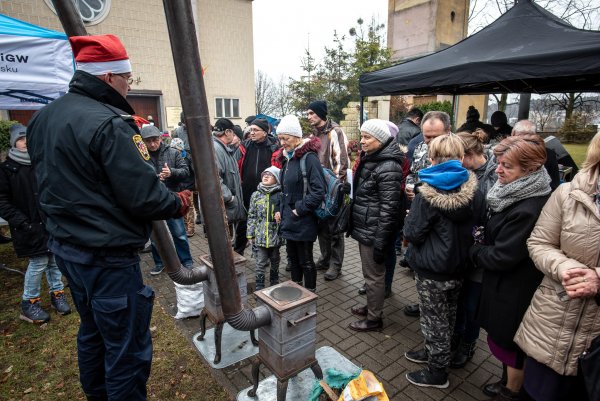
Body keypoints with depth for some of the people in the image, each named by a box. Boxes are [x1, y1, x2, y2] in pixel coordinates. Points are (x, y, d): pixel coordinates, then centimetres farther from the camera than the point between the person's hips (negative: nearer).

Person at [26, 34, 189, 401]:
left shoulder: (43, 118, 8)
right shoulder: (109, 124, -21)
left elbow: (55, 182, 16)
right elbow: (144, 196, -23)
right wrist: (178, 204, -6)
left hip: (66, 246, 10)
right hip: (108, 256, -10)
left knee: (92, 333, 26)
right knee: (128, 349, 4)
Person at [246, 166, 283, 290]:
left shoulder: (280, 195, -5)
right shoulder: (256, 194, 1)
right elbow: (251, 216, 4)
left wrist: (280, 215, -18)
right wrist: (251, 234, 2)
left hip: (275, 234, 0)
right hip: (260, 235, 0)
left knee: (275, 261, 17)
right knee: (260, 263, 5)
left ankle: (274, 283, 36)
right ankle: (259, 287, 18)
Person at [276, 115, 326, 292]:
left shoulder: (309, 157, -16)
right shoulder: (287, 157, 11)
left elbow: (318, 191, -22)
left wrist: (300, 209, -17)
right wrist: (283, 211, 13)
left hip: (303, 222, -8)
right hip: (289, 220, 8)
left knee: (306, 261, 6)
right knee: (292, 258, 20)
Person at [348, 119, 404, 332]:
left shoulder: (388, 167, -20)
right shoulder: (370, 159, 10)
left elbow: (389, 208, -22)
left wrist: (380, 241, -21)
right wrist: (353, 223, 22)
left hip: (373, 232, -9)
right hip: (364, 228, 9)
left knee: (374, 275, 7)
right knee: (370, 273, 23)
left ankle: (374, 318, 25)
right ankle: (371, 306, 41)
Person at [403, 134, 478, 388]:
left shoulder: (428, 192, -21)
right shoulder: (472, 188, -5)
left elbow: (412, 233, -18)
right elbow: (476, 227, 7)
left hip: (432, 267, -6)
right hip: (459, 265, 7)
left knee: (434, 319, 10)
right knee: (447, 315, 23)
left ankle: (438, 372, 27)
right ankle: (435, 352, 44)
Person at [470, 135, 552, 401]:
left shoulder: (527, 210, -30)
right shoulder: (518, 194, 0)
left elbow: (500, 258, -24)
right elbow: (498, 237, 14)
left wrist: (475, 250, -8)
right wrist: (483, 243, -2)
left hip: (513, 291, -9)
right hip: (510, 285, 9)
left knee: (508, 340, 13)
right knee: (502, 338, 25)